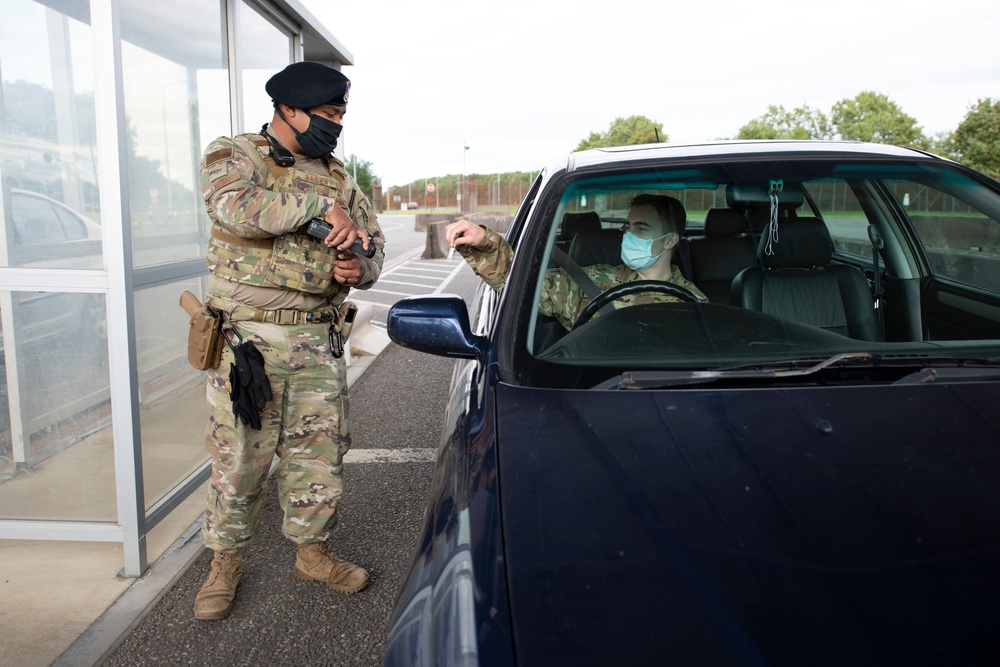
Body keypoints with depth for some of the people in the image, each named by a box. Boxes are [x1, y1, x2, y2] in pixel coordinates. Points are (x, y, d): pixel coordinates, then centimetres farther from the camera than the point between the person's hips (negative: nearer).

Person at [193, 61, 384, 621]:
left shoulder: (337, 176, 16)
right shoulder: (233, 155, 2)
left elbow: (373, 243, 16)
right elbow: (238, 207, -21)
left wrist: (360, 268, -7)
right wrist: (320, 206, -20)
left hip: (320, 343, 4)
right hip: (248, 339, -4)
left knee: (320, 455, 9)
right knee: (239, 459, 4)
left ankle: (313, 551, 29)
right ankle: (226, 563, 25)